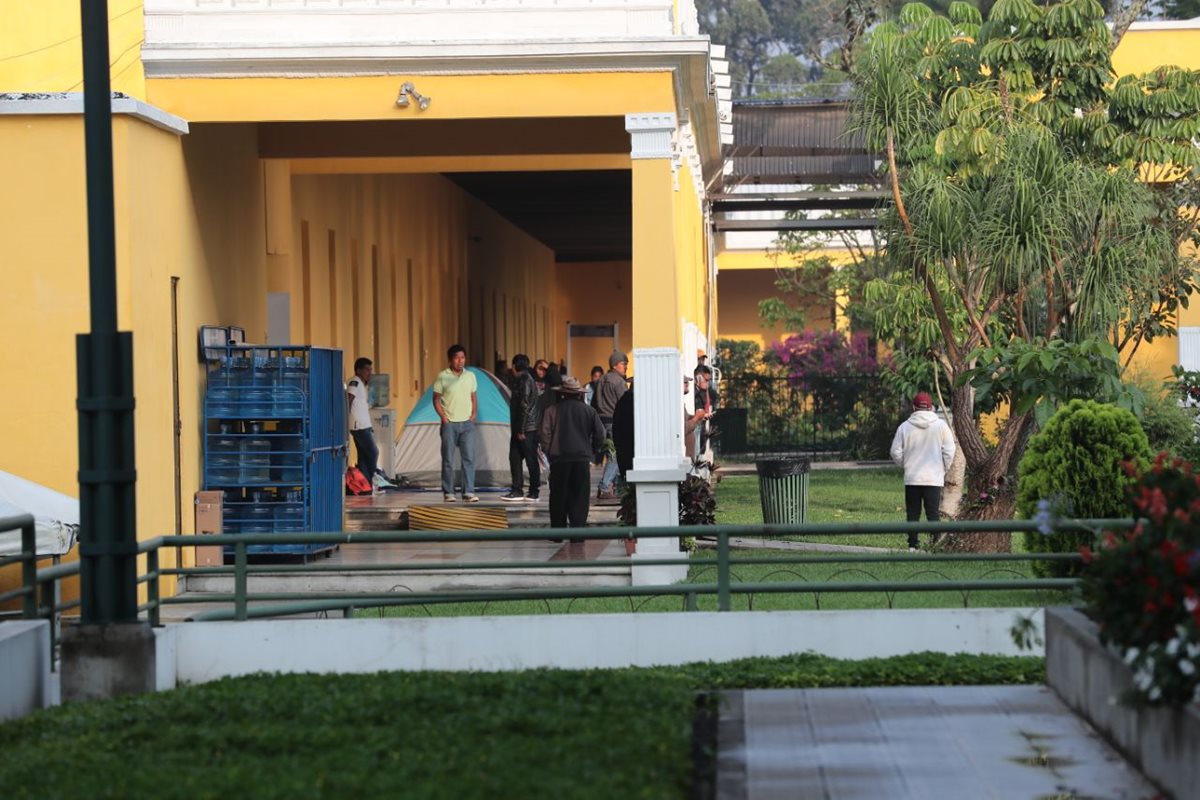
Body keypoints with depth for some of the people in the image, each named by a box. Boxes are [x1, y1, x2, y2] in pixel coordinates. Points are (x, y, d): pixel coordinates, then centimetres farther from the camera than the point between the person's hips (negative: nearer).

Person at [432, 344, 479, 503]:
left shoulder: (470, 376, 7)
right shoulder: (442, 377, -3)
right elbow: (436, 399, 1)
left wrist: (473, 415, 3)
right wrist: (444, 418, -8)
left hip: (467, 423, 3)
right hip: (449, 424, -2)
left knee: (469, 458, -5)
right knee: (448, 459, 0)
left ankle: (469, 492, -4)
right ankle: (448, 493, 6)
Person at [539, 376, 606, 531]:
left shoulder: (552, 410, 1)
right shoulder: (589, 411, 4)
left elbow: (545, 435, -3)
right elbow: (600, 435, 4)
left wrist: (551, 453, 8)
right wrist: (590, 452, 16)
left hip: (559, 458, 0)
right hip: (582, 459, 0)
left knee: (558, 496, 7)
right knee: (579, 496, 3)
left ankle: (558, 530, 8)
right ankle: (577, 528, -5)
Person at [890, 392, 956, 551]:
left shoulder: (905, 427, -2)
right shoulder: (941, 425, -4)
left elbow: (896, 453, 1)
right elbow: (949, 452, -3)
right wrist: (943, 469, 11)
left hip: (911, 478, 1)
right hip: (934, 478, -1)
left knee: (912, 514, 8)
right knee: (933, 514, 2)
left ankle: (912, 545, 7)